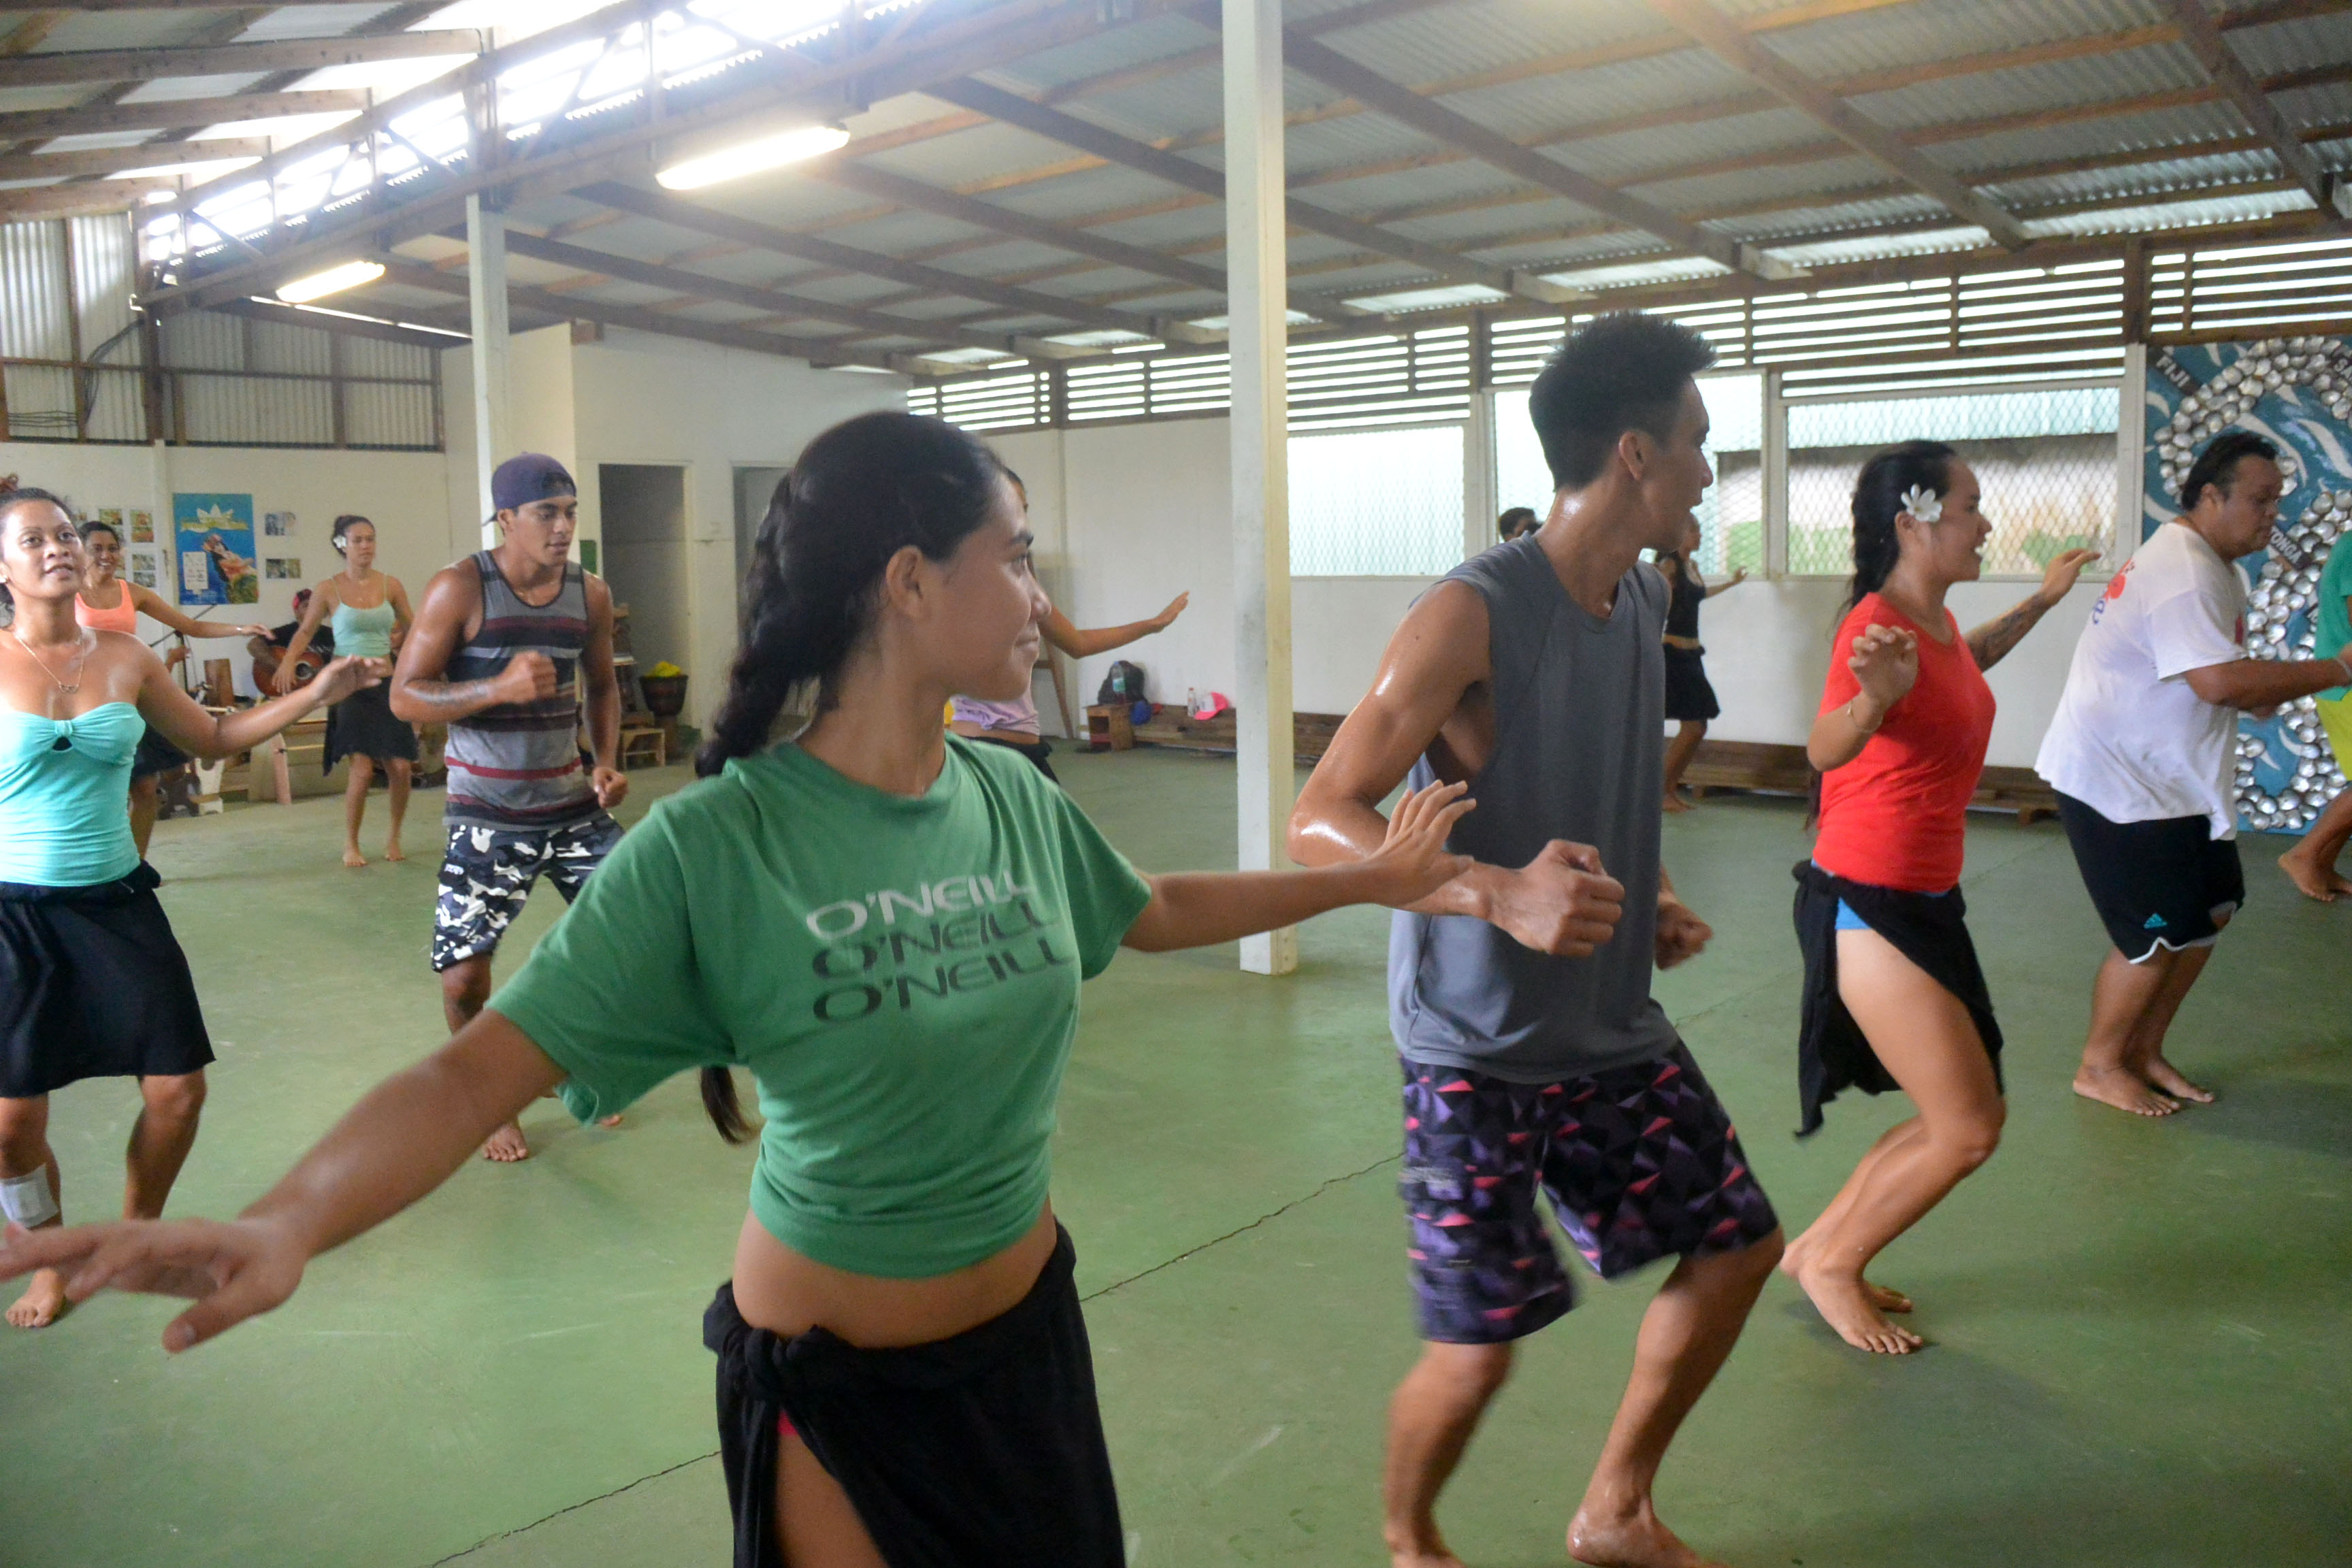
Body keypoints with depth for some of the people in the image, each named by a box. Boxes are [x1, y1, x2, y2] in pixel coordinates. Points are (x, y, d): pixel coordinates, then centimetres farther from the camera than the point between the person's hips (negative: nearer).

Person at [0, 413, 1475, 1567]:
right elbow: (490, 1061, -28)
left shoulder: (1016, 801, -6)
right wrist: (286, 1225, -46)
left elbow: (1157, 910, 12)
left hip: (1033, 1328, 6)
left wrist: (1366, 878, 18)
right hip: (838, 1377, -5)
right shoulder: (715, 845, -24)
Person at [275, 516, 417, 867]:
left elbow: (413, 629, 13)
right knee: (363, 767, -14)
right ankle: (350, 845, 5)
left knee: (401, 766, -4)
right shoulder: (328, 590, -1)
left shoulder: (390, 585, 4)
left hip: (386, 683, 3)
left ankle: (394, 836, 19)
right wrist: (288, 661, -10)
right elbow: (305, 632, 6)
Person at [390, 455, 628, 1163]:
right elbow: (405, 696, -12)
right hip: (488, 817, -4)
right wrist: (499, 686, -28)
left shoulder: (591, 593, 1)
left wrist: (607, 761, 0)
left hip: (572, 803, 4)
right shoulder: (460, 589, -12)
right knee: (463, 975, -4)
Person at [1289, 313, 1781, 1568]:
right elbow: (1319, 823, -25)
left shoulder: (1645, 598, 5)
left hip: (1612, 1024, 8)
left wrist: (1653, 899, 5)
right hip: (1480, 1046, -8)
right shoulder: (1472, 614, -21)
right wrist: (1504, 894, -40)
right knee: (1476, 1349, -3)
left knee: (1736, 1245, 14)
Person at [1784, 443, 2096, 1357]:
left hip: (1923, 901, 10)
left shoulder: (1936, 619, 8)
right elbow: (1825, 748, -38)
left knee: (1965, 1118, 16)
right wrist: (1872, 698, -58)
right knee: (1968, 1129, -4)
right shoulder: (1877, 627, -20)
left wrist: (2040, 603, 40)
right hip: (1869, 903, -10)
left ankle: (1817, 1249, 26)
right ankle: (1831, 1265, 14)